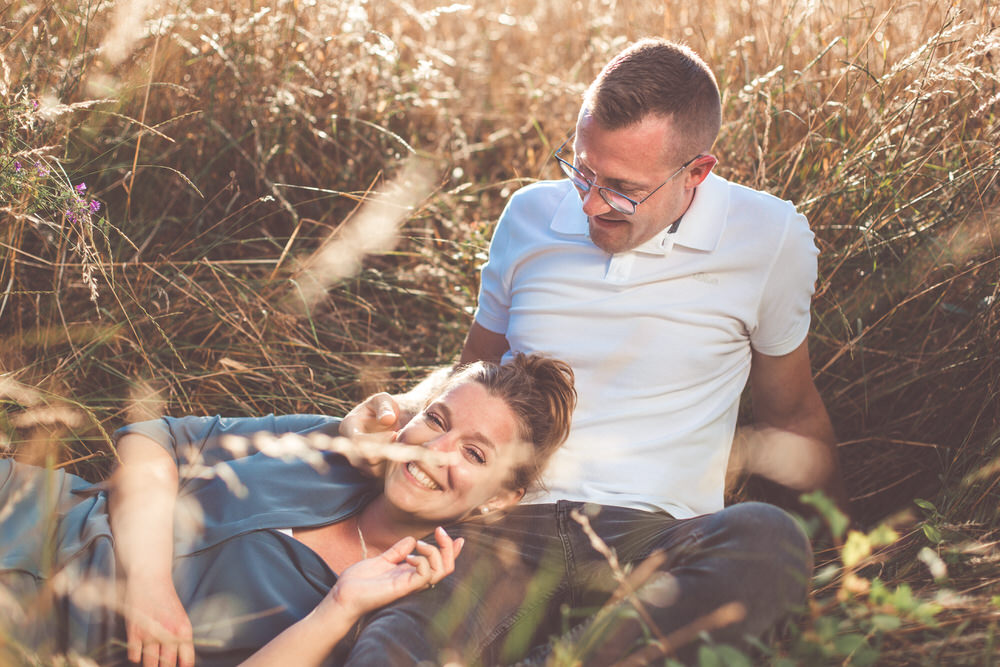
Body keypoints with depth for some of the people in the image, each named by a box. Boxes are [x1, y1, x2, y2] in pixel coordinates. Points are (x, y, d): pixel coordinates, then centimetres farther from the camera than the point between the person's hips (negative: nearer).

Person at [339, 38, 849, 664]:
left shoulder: (769, 237, 2)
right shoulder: (531, 215, 11)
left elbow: (790, 411, 18)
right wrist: (403, 412, 5)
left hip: (657, 540, 1)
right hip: (509, 527, 0)